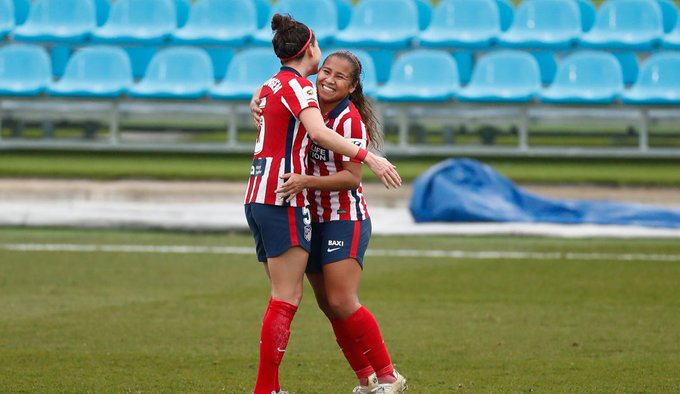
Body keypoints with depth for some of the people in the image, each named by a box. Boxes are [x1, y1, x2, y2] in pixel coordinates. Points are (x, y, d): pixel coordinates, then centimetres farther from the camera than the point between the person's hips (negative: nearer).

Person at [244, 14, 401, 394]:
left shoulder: (270, 86, 16)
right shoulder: (297, 85, -9)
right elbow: (319, 133, -25)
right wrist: (369, 157, -28)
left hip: (257, 198, 9)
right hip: (283, 200, -9)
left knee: (286, 296, 11)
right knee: (286, 300, -9)